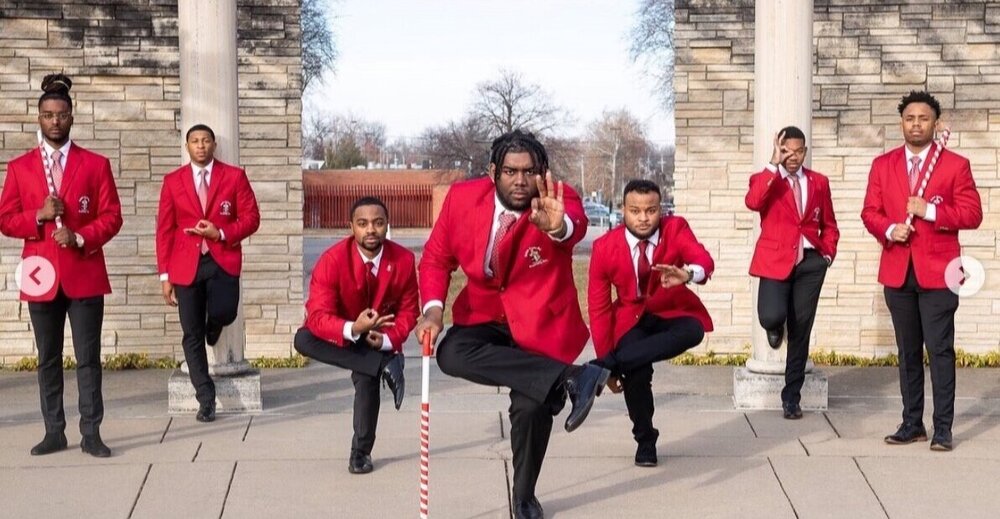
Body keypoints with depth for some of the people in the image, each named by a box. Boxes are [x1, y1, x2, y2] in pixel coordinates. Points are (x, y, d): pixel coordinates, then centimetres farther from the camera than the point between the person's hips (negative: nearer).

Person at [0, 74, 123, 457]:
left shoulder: (96, 164, 4)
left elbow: (111, 217, 0)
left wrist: (81, 238, -15)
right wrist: (38, 216, -13)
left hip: (85, 274, -2)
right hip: (41, 275, 2)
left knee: (89, 357, -1)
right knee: (48, 359, 7)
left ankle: (91, 434, 3)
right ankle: (54, 432, 13)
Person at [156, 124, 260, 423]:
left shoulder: (234, 176, 4)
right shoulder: (173, 181, 7)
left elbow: (251, 218, 3)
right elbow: (164, 230, 5)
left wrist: (221, 234, -14)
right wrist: (164, 275, 0)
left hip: (223, 260, -1)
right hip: (187, 264, 1)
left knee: (223, 313, -24)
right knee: (192, 334, 0)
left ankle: (212, 325, 16)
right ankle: (206, 399, 10)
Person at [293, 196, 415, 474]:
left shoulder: (404, 260, -18)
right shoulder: (332, 260, -25)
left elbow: (409, 310, -8)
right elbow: (318, 316, -29)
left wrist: (387, 339, -27)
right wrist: (353, 329, -47)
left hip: (379, 339, 0)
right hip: (340, 335, 0)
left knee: (367, 376, -25)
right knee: (304, 340, -29)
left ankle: (361, 452, -3)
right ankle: (387, 366, -29)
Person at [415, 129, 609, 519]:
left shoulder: (558, 200, -21)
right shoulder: (463, 197, -12)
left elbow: (576, 228, -46)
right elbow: (437, 258, 0)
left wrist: (558, 226, -71)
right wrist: (433, 308, -17)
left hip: (539, 320, -2)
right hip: (485, 313, 3)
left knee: (532, 404, -14)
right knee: (452, 355, -28)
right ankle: (571, 378, -30)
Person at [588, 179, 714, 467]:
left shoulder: (676, 228, -16)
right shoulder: (605, 247, -17)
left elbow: (704, 260, -33)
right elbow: (598, 307, -10)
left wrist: (688, 274, -59)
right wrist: (610, 362, -11)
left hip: (674, 311, 0)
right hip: (633, 318, 0)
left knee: (692, 332, -33)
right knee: (636, 373, -23)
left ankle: (599, 367, -34)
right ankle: (645, 441, 6)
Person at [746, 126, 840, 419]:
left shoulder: (818, 182, 12)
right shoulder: (765, 179, 2)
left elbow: (829, 225, 20)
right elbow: (753, 203, -22)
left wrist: (827, 254, 4)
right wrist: (773, 165, -22)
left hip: (810, 263, 3)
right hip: (775, 260, -3)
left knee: (801, 331, 4)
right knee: (771, 317, -24)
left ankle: (791, 397, 14)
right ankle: (775, 327, 18)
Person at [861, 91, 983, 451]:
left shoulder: (955, 165, 1)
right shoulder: (883, 165, 10)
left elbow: (972, 214, -4)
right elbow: (870, 212, 9)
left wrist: (929, 211, -16)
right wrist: (890, 229, -12)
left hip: (937, 272, -3)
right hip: (897, 271, 4)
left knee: (940, 350, -4)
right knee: (908, 351, 10)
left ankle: (943, 429, 1)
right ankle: (912, 424, 17)